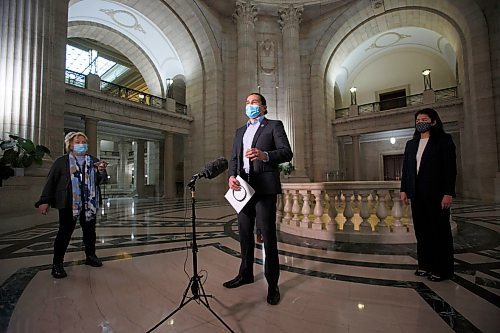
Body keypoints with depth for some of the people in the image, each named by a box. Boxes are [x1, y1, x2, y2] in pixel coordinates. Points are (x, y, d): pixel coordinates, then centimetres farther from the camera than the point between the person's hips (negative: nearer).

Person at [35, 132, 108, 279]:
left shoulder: (93, 161, 10)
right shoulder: (62, 161, 2)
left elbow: (101, 180, 9)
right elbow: (50, 181, 0)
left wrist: (101, 171, -13)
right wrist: (44, 201, -6)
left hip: (90, 203, 4)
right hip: (69, 204, -3)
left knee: (90, 230, 12)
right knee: (65, 232, -1)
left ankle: (90, 256, 28)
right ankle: (57, 264, 11)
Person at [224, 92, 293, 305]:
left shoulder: (274, 126, 5)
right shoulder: (240, 131, 22)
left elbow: (287, 152, -6)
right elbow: (234, 158, 15)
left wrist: (265, 155, -24)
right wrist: (231, 175, -5)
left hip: (264, 187, -5)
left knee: (268, 235, -2)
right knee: (244, 233, 14)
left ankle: (272, 284, 12)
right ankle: (245, 274, 30)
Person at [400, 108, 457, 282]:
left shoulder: (444, 140, -1)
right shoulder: (411, 144, 13)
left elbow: (450, 168, -7)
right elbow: (406, 168, 12)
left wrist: (448, 193, -14)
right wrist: (403, 189, 6)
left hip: (436, 194, -5)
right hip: (417, 194, 5)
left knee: (439, 230, 4)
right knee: (421, 230, 10)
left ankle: (442, 269, 16)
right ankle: (425, 264, 21)